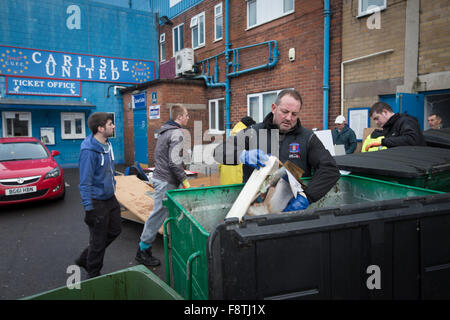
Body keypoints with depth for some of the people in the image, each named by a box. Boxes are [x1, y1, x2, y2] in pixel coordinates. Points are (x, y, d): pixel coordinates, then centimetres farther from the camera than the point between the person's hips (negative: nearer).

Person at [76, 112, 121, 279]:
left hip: (110, 198, 9)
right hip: (97, 202, -9)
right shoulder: (89, 151, -23)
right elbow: (85, 182, -23)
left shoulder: (107, 144, 4)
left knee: (114, 231, 20)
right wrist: (88, 208, -23)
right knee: (98, 241, 6)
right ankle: (94, 274, 28)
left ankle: (85, 259, 36)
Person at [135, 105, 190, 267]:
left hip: (159, 177, 10)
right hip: (166, 181, -10)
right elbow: (174, 162, -22)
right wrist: (184, 180, -14)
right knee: (158, 214, -4)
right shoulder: (176, 133, -15)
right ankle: (143, 250, 4)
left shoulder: (164, 131, 16)